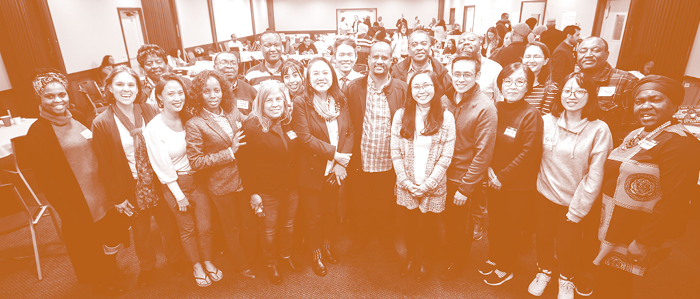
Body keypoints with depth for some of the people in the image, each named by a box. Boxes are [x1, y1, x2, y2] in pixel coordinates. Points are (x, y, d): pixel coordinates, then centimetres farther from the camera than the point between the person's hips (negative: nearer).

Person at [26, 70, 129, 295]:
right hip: (79, 206, -5)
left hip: (105, 196, 5)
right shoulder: (37, 133, -14)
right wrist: (67, 212, -15)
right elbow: (46, 178, -14)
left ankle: (111, 270, 48)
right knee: (90, 249, 15)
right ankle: (101, 285, 39)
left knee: (114, 235, 21)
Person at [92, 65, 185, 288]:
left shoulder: (150, 111, -7)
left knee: (169, 224, 15)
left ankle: (175, 261, 41)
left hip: (158, 182, 1)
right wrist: (118, 198, -5)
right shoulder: (102, 123, -12)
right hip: (131, 188, -1)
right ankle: (147, 267, 44)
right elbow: (104, 165, -7)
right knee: (141, 231, 19)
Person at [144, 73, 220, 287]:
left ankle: (208, 262, 36)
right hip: (174, 184, -3)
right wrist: (179, 195, -10)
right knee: (187, 229, 15)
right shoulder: (153, 128, -16)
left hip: (197, 178, 3)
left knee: (205, 227, 10)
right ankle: (197, 267, 38)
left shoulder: (189, 119, -5)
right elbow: (163, 167, -13)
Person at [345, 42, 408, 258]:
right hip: (361, 161, 0)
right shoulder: (353, 87, -4)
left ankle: (386, 238, 44)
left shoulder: (402, 89, -5)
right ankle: (362, 236, 45)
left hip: (389, 163, 0)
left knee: (386, 206, 18)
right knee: (362, 206, 19)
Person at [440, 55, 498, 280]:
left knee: (461, 226, 16)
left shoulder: (485, 108, -17)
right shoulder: (444, 101, -3)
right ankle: (447, 255, 47)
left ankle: (458, 262, 42)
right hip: (443, 176, 4)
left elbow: (483, 153, -17)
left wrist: (465, 187, -16)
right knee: (447, 221, 20)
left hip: (465, 181, -4)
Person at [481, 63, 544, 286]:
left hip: (518, 185, -4)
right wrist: (490, 170, -7)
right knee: (494, 223, 19)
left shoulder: (531, 115, -16)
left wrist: (503, 177, -15)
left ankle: (505, 268, 33)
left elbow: (529, 153, -18)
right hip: (495, 181, 5)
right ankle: (494, 258, 42)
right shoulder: (495, 109, -1)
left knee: (510, 228, 12)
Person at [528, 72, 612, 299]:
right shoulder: (547, 121, -8)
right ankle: (544, 271, 48)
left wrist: (577, 210, -11)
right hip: (545, 194, 2)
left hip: (574, 201, -2)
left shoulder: (599, 130, -15)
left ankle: (566, 280, 45)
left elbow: (595, 176, -13)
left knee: (566, 246, 13)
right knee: (543, 238, 18)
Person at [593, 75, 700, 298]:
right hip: (615, 228, 8)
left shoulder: (680, 143, -20)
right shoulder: (636, 135, 7)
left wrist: (643, 242, -21)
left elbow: (673, 203, -24)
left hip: (638, 236, -7)